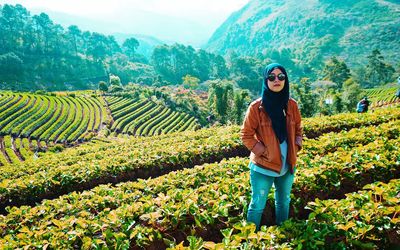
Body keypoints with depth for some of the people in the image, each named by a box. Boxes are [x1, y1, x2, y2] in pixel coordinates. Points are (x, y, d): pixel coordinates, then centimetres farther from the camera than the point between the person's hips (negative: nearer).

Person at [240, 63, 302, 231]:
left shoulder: (291, 105, -1)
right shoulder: (257, 107, -14)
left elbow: (298, 130, 13)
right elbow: (246, 135, -10)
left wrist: (296, 148, -2)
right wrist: (263, 152, -16)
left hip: (287, 165, 5)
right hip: (263, 166, -5)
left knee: (284, 202, 23)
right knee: (257, 206, 7)